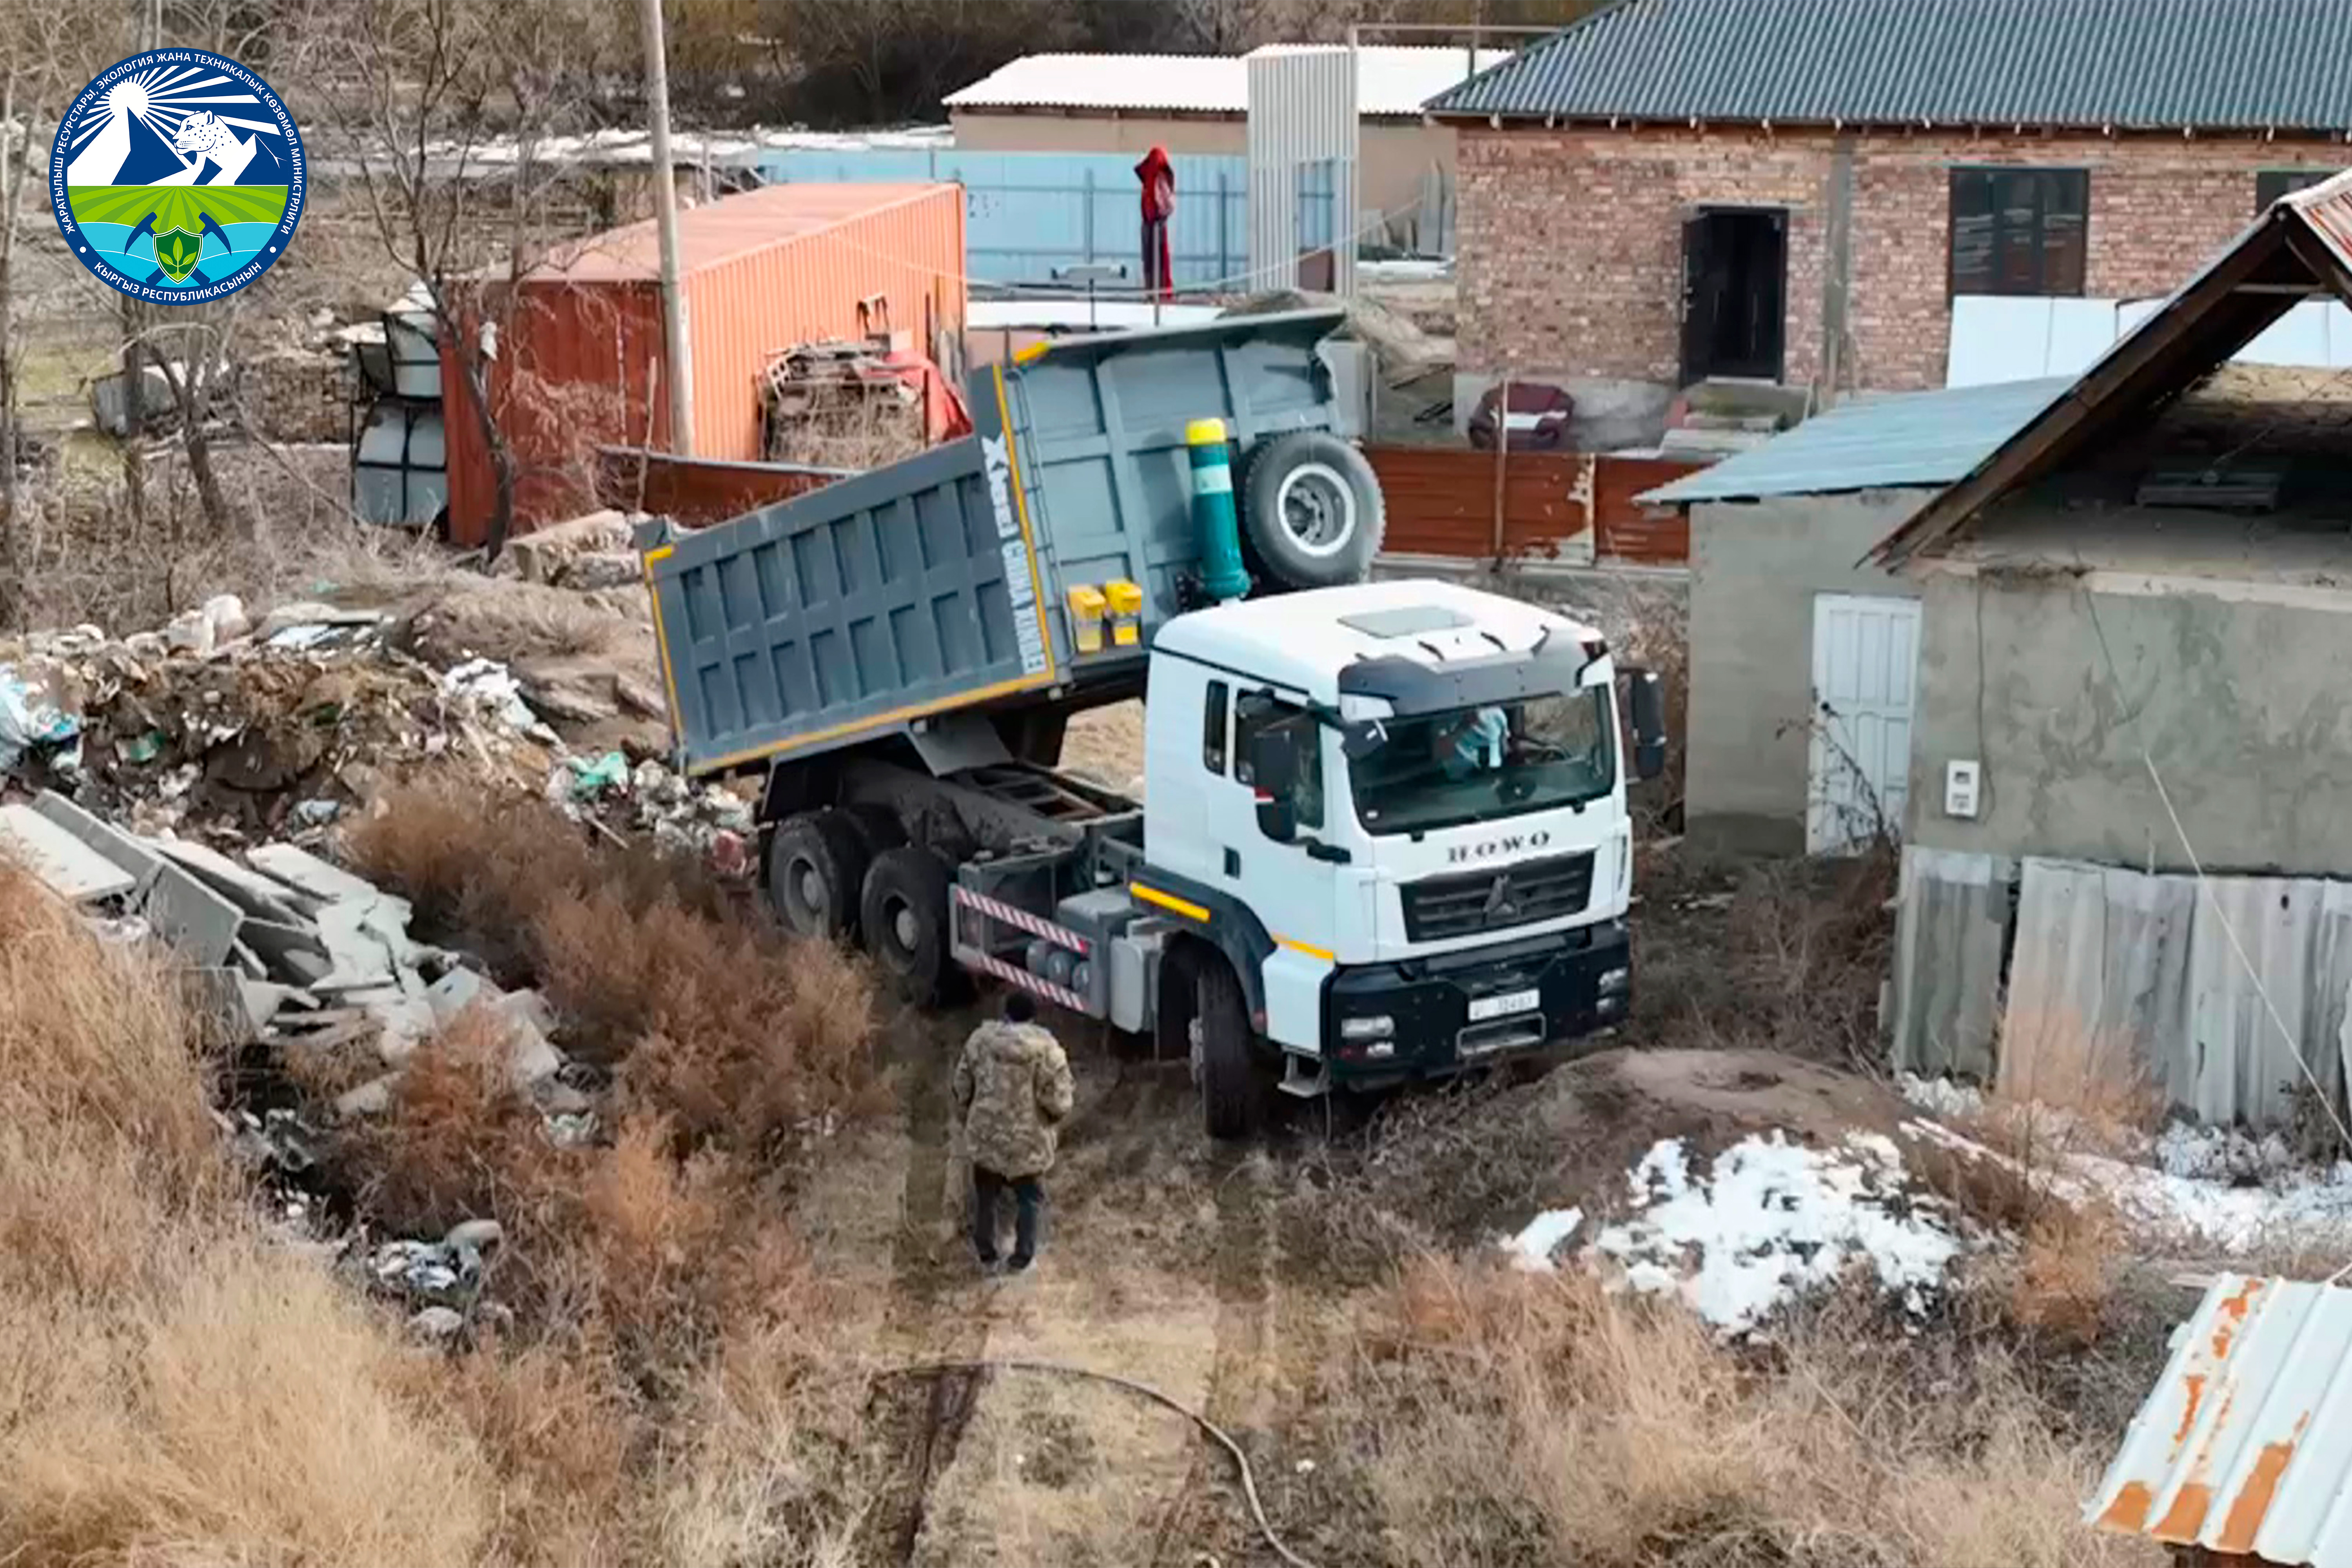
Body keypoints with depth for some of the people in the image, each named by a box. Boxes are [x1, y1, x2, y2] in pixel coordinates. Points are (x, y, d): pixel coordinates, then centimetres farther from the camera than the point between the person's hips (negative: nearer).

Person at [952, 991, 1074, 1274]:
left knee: (985, 1196, 23)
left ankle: (985, 1254, 36)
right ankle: (1022, 1257, 31)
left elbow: (962, 1088, 2)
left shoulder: (980, 1040, -7)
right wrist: (1048, 1120, 4)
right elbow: (1058, 1102, -18)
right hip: (1028, 1141, -3)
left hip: (985, 1136, 3)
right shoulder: (1045, 1049, -18)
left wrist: (968, 1119, 18)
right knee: (1029, 1199, 20)